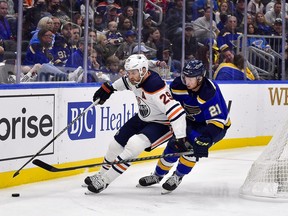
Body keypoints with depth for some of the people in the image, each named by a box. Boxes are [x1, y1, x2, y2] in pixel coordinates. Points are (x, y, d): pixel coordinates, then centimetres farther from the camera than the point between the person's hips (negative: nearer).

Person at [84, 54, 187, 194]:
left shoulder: (156, 87, -35)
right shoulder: (137, 78, -10)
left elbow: (175, 111, -39)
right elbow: (126, 81, 18)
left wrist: (181, 138, -41)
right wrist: (109, 88, 17)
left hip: (161, 124, -9)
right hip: (142, 119, 9)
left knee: (134, 145, -26)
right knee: (117, 143, 8)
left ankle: (104, 181, -16)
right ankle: (101, 174, 32)